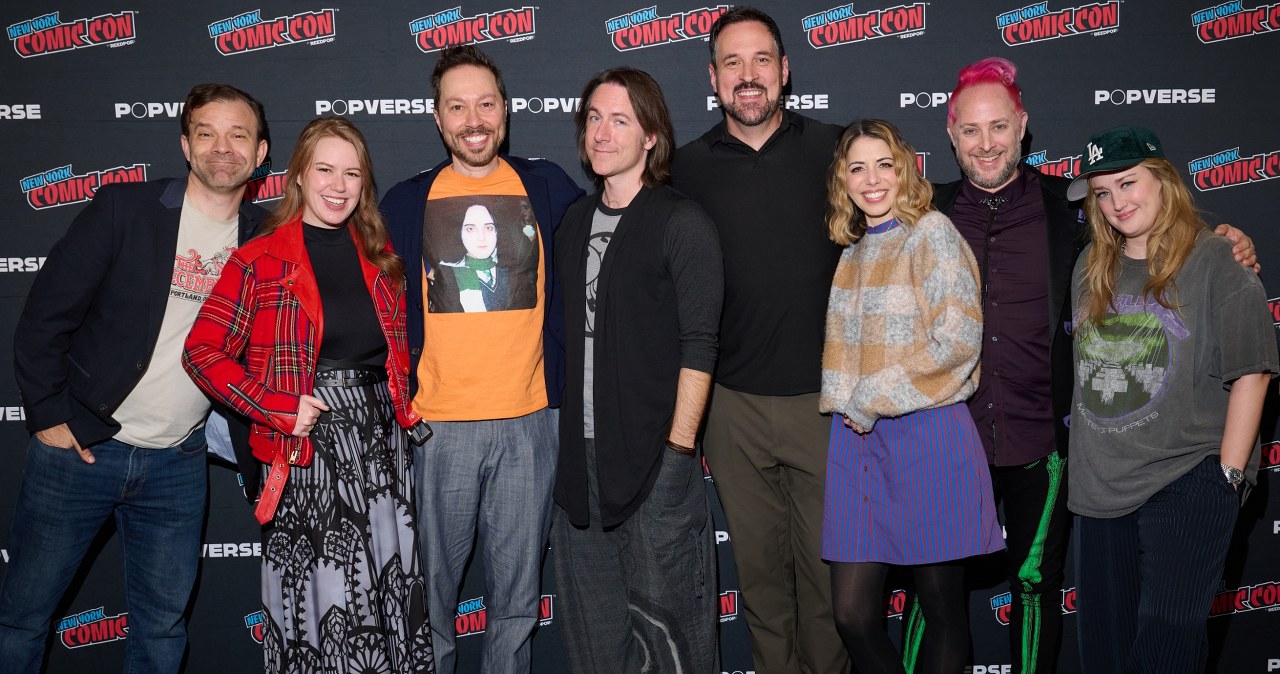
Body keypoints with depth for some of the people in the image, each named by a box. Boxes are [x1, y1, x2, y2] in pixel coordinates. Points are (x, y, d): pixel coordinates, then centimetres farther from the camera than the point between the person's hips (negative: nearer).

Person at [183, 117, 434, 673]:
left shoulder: (379, 254, 10)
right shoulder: (262, 260, -5)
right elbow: (202, 352, -7)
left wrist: (402, 401, 8)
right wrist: (280, 410, -14)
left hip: (380, 437, 4)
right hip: (307, 446, -4)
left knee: (391, 585, 9)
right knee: (316, 591, 3)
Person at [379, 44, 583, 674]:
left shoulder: (548, 187, 4)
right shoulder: (406, 202, 5)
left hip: (528, 420, 0)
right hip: (436, 425, 0)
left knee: (517, 589, 11)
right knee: (431, 583, 10)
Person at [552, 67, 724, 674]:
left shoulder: (682, 224, -6)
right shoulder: (574, 224, 13)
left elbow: (698, 346, -11)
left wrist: (678, 448, -15)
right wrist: (567, 441, 10)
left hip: (657, 460, -6)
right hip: (580, 456, 6)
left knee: (662, 614, 1)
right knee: (589, 624, 14)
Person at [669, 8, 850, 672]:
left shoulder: (832, 149, 1)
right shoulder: (689, 165, 3)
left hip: (825, 396, -1)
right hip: (734, 404, 1)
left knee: (828, 564, 8)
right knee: (759, 566, 13)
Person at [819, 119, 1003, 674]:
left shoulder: (931, 231, -4)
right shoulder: (851, 253, 15)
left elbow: (958, 338, -13)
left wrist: (870, 400, -9)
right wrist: (843, 400, 2)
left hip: (927, 434, -5)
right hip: (857, 439, 6)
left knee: (943, 610, 6)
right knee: (852, 614, 3)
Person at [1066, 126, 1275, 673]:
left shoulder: (1214, 261, -7)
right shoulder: (1091, 268, 10)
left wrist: (1229, 473, -12)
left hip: (1188, 474, -5)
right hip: (1102, 479, 6)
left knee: (1167, 629, -10)